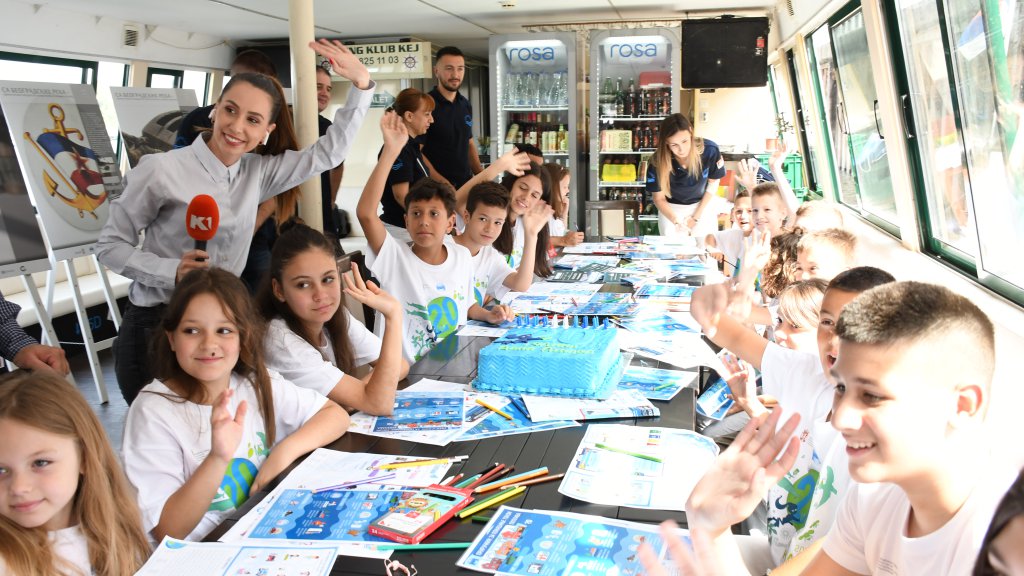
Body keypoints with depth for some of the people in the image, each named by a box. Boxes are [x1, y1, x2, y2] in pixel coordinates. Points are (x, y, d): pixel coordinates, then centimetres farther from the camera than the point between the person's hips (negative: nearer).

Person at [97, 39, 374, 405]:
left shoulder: (256, 174, 4)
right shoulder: (161, 169, -11)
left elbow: (329, 152, 6)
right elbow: (109, 245, -5)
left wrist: (361, 84, -2)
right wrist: (173, 271, -21)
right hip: (155, 329, -4)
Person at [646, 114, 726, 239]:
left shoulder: (710, 150, -26)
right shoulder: (658, 162, -28)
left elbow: (713, 182, -7)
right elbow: (659, 198, -14)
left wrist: (696, 217, -6)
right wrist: (676, 221, -32)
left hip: (703, 206, 1)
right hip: (671, 209, -1)